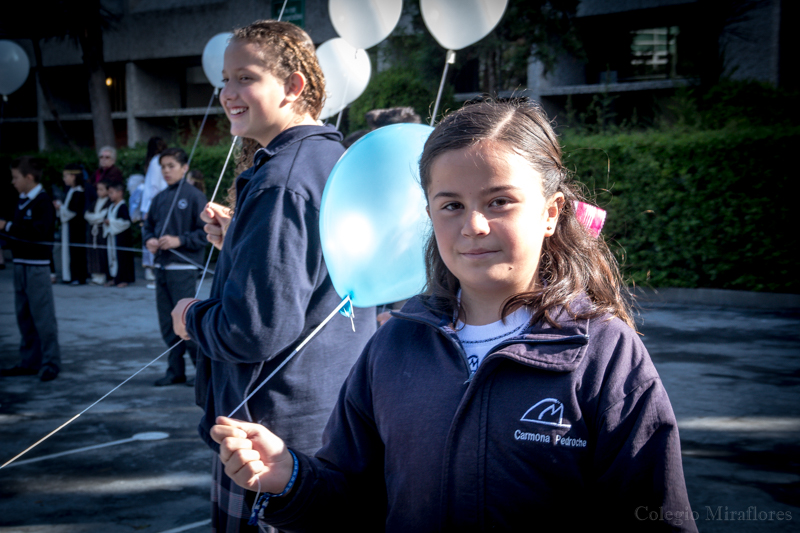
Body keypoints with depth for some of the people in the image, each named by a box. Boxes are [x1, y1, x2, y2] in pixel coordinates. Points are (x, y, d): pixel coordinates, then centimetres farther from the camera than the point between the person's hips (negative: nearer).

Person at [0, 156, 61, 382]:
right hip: (20, 263, 9)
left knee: (43, 316, -5)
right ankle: (30, 362, 20)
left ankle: (51, 363, 1)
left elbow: (39, 231, -24)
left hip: (37, 265, -9)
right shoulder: (22, 201, 13)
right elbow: (20, 228, 13)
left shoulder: (43, 201, -12)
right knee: (24, 316, 12)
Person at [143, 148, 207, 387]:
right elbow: (148, 226, 19)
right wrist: (149, 240, -1)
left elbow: (205, 232, -10)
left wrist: (179, 240, -18)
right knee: (167, 323, 11)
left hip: (183, 269, -7)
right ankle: (176, 370, 20)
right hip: (161, 267, 7)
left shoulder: (194, 196, -6)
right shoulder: (159, 198, 12)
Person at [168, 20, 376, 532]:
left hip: (278, 430, -10)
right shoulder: (336, 160, 9)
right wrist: (237, 241, 12)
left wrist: (192, 317, -7)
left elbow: (257, 328, -26)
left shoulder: (280, 183, -22)